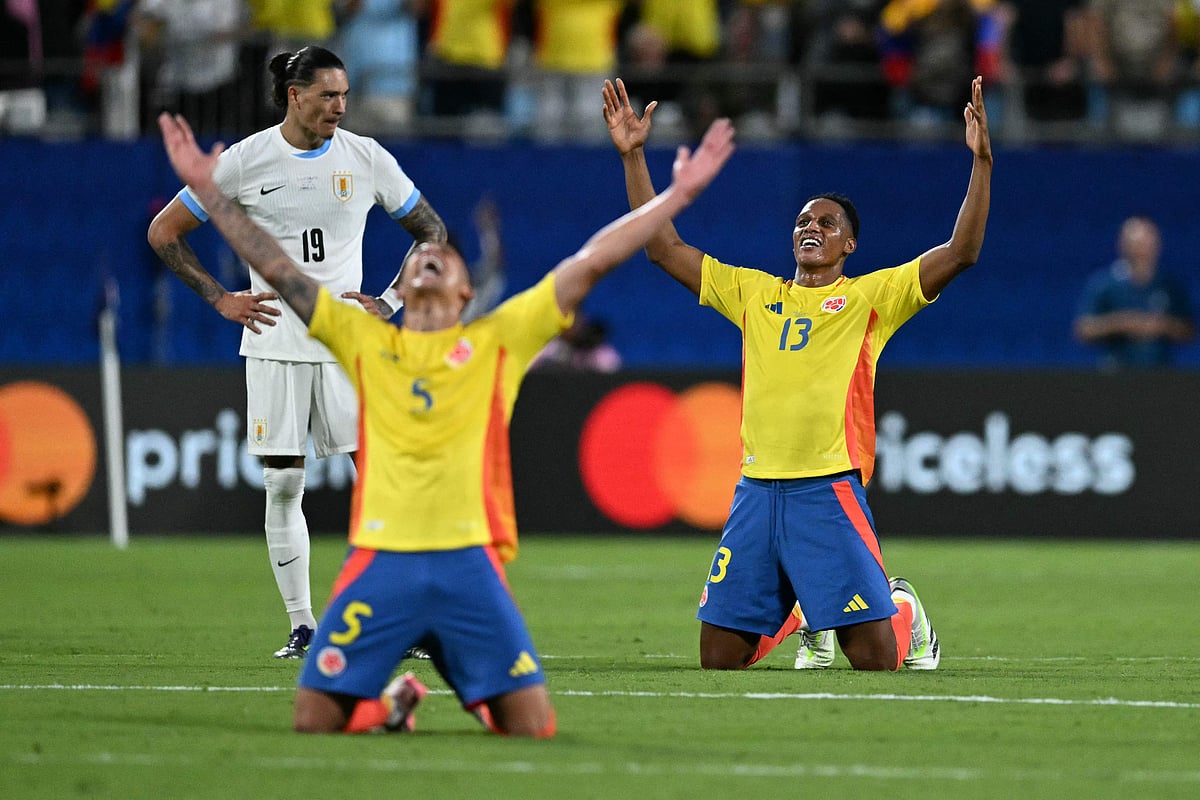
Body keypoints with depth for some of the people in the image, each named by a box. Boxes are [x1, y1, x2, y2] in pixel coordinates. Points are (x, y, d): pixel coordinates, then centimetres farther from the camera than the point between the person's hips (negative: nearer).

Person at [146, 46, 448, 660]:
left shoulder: (365, 159, 2)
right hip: (274, 342, 0)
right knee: (282, 486, 1)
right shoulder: (245, 161, -2)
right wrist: (220, 299, -2)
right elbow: (163, 231, 6)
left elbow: (433, 234, 14)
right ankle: (301, 625, 9)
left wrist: (389, 304, 3)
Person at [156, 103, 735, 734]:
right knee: (313, 722, -7)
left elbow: (592, 262, 10)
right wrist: (208, 189, 11)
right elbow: (276, 268, 14)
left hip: (469, 562, -1)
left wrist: (678, 196, 8)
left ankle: (482, 699, 27)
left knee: (532, 727, -8)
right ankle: (389, 701, 26)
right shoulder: (363, 341, 15)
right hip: (380, 561, 1)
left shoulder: (498, 341, 13)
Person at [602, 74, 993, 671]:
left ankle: (905, 612, 28)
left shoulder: (872, 297, 5)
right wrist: (634, 157, 11)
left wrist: (981, 162, -15)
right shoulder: (753, 294, 16)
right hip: (756, 488, 4)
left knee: (875, 655, -9)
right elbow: (663, 248, 17)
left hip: (830, 490, -4)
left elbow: (960, 253, -6)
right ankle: (797, 614, 33)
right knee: (719, 658, 3)